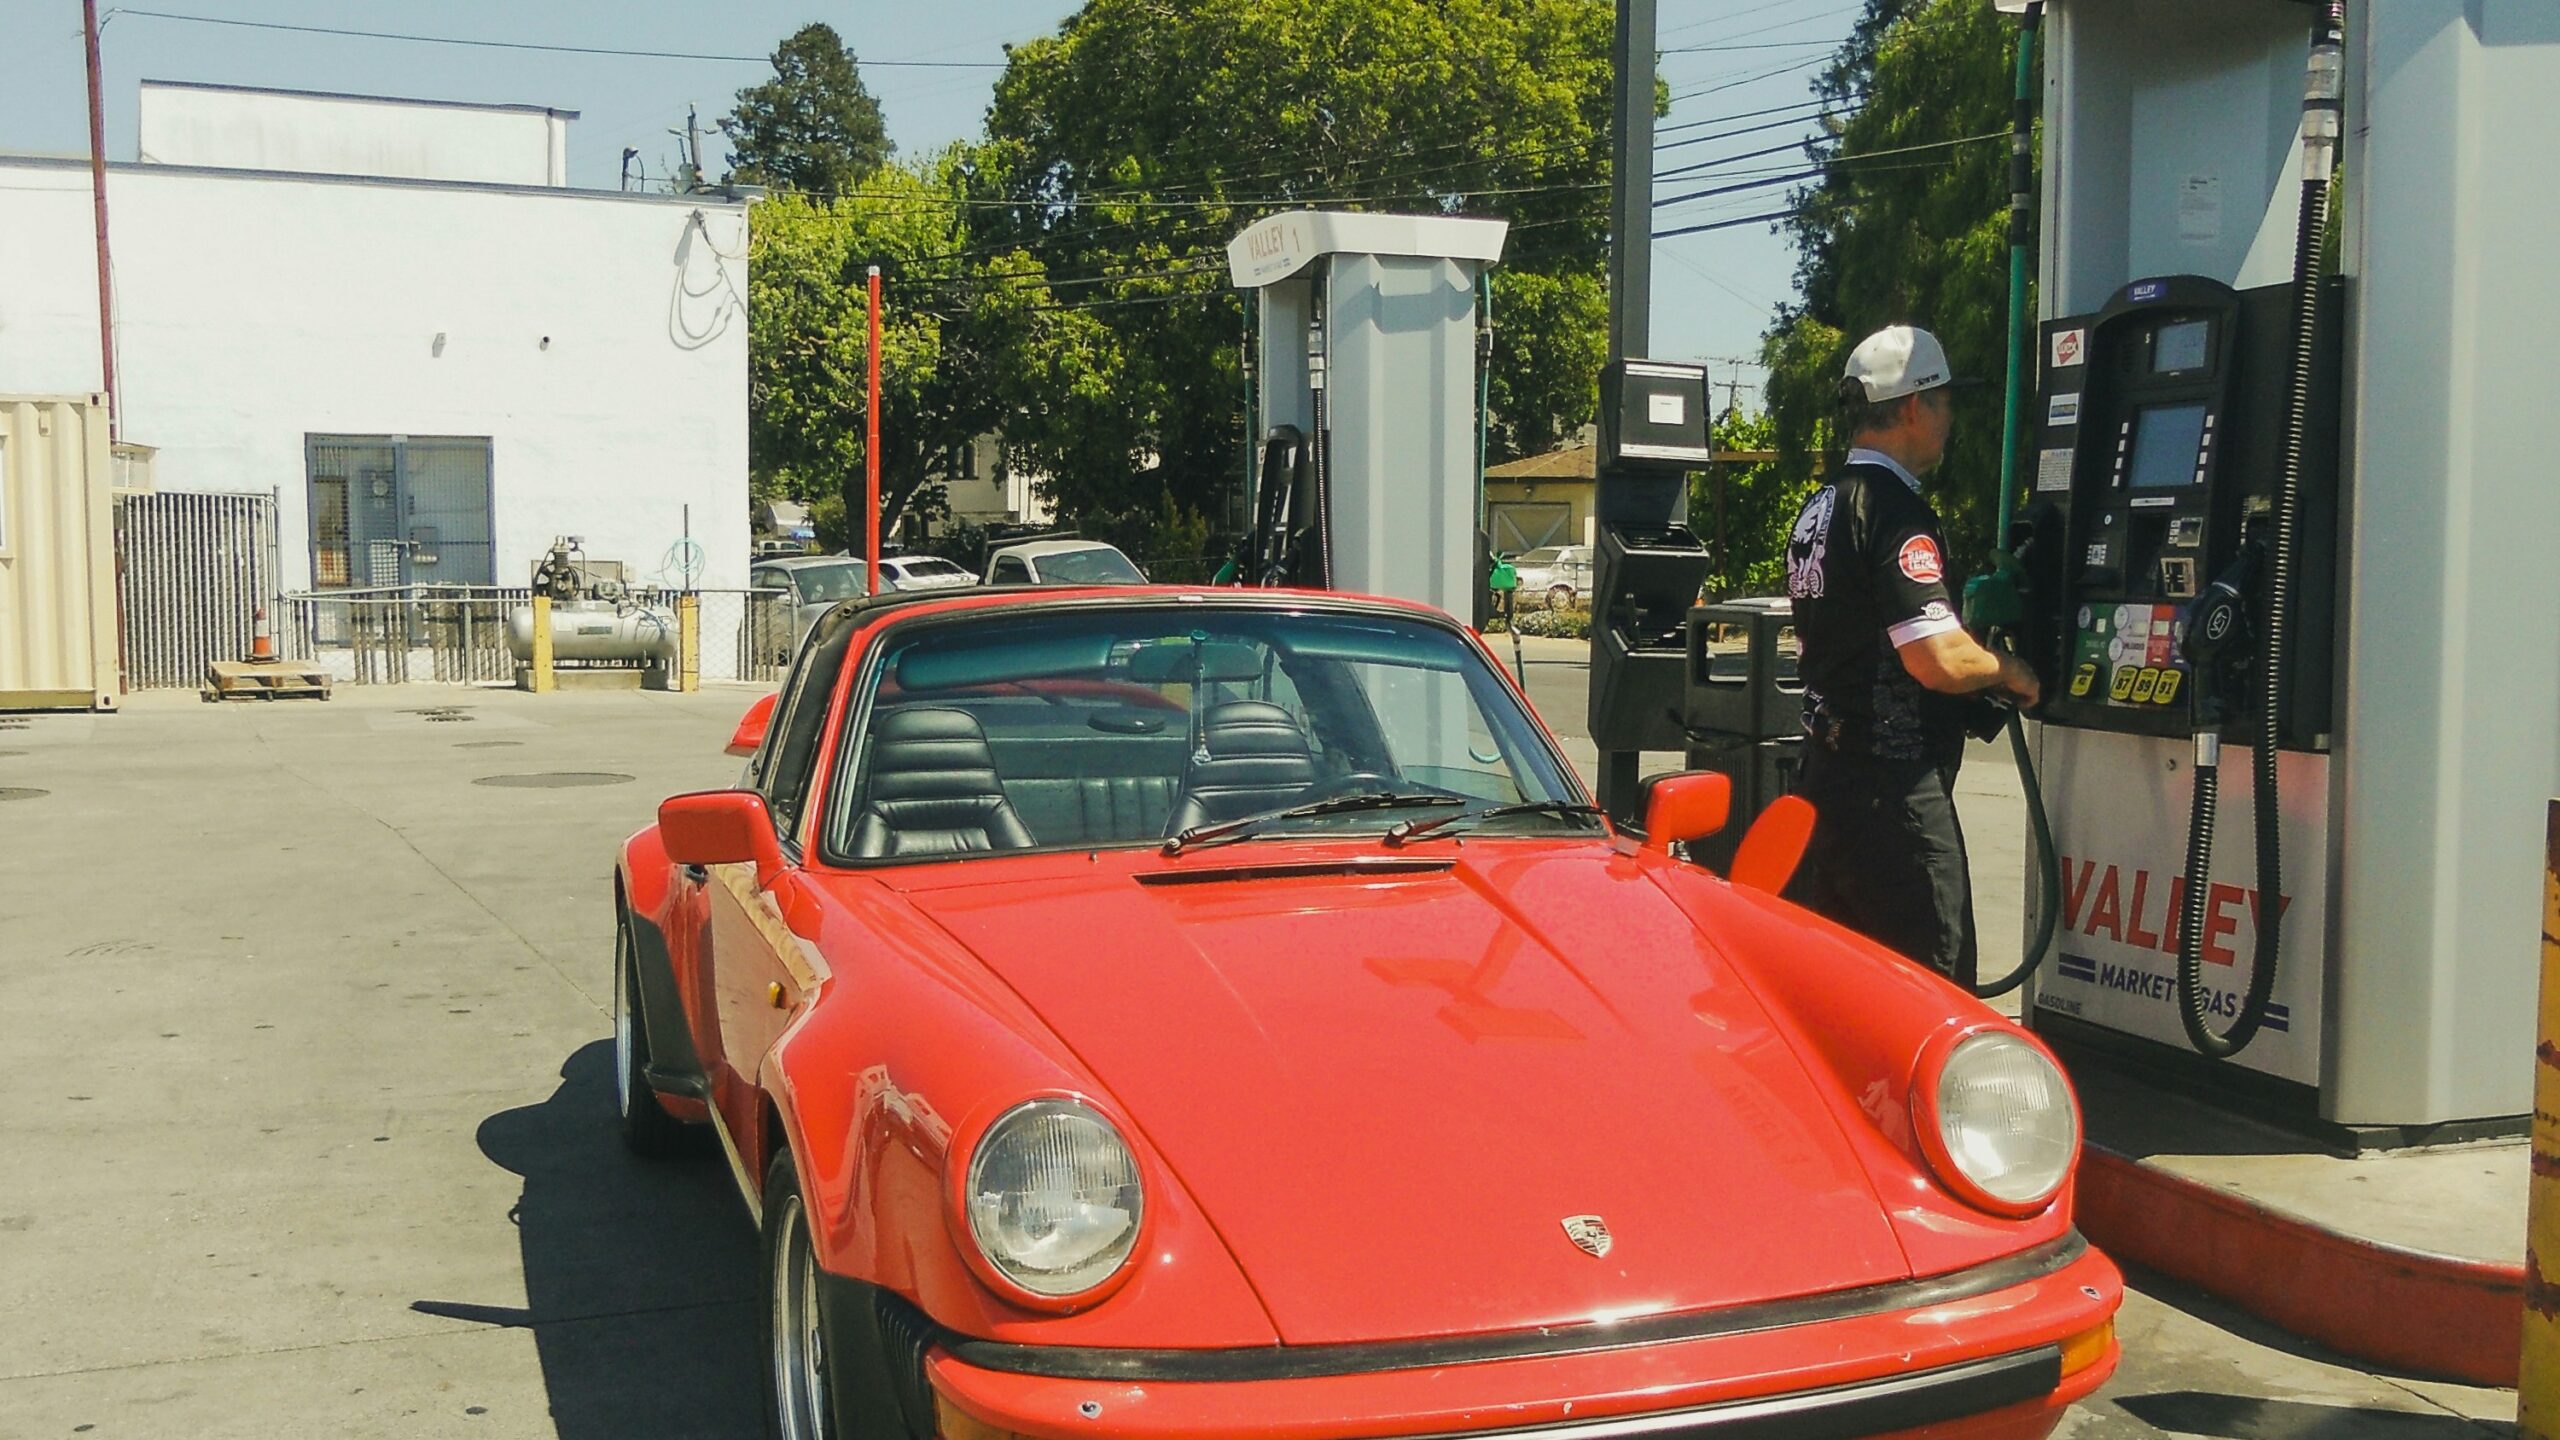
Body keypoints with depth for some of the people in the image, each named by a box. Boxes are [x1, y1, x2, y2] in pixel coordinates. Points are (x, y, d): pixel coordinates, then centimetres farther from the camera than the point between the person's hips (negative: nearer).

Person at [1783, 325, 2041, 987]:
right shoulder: (1894, 509, -16)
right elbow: (1940, 660, -24)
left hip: (1828, 770, 10)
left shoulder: (1819, 507, 14)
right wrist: (2008, 672, -4)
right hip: (1895, 788, -10)